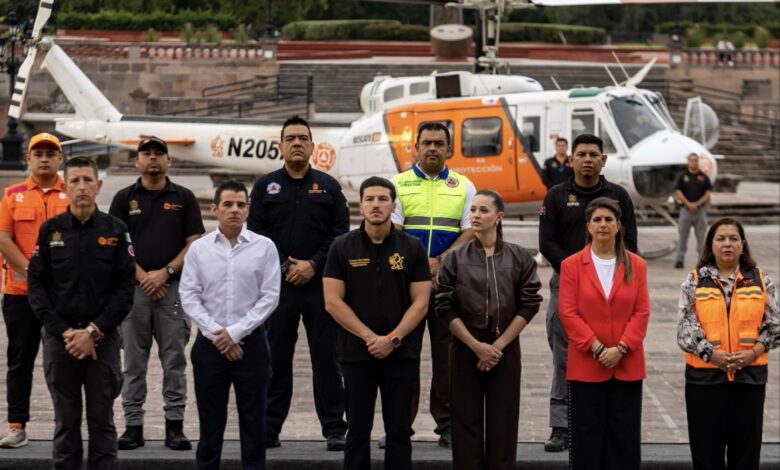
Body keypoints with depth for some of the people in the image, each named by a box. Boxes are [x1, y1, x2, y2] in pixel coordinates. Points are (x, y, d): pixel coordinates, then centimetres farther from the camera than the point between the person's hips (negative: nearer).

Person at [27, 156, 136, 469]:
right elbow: (37, 286, 2)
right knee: (66, 422, 6)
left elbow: (125, 289, -2)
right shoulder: (50, 230, 5)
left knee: (102, 421, 4)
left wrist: (93, 332, -10)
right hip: (59, 338, 1)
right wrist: (64, 332, -9)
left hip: (103, 338, -1)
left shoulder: (116, 231, 3)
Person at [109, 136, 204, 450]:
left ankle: (175, 425, 5)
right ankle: (133, 425, 8)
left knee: (174, 360, 1)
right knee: (134, 362, 4)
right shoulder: (124, 199, 7)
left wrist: (165, 272, -11)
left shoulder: (184, 198, 6)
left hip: (173, 288, 0)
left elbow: (195, 243, 1)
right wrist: (142, 276, -9)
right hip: (134, 290, 0)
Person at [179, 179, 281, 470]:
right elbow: (189, 296, -1)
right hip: (209, 344, 1)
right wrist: (216, 333, -10)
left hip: (251, 342, -1)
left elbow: (270, 296, -5)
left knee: (253, 420, 4)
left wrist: (235, 332, -10)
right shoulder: (198, 249, 2)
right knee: (210, 420, 8)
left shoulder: (264, 247, -2)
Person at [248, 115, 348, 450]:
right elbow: (255, 233, 1)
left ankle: (334, 429, 3)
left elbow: (340, 233, 2)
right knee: (275, 359, 3)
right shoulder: (265, 186, 8)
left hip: (320, 284, 0)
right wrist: (284, 266, -9)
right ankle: (269, 428, 9)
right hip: (277, 284, 0)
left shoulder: (328, 186, 9)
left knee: (326, 357, 0)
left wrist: (313, 264, -10)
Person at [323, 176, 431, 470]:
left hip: (401, 354, 0)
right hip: (356, 354, 0)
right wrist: (369, 337, -12)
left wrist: (392, 339, -13)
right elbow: (333, 302, -4)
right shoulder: (342, 248, 1)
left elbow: (420, 302, -1)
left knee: (399, 432, 4)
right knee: (358, 432, 5)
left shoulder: (412, 248, 2)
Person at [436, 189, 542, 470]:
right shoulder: (456, 259, 2)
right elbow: (445, 307, -1)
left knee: (503, 422, 1)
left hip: (505, 349, 0)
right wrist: (476, 345, -10)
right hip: (465, 349, 0)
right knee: (467, 421, 1)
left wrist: (498, 345, -8)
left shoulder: (520, 258, 2)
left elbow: (528, 306, -1)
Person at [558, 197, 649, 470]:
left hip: (627, 366, 1)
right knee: (587, 437, 2)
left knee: (625, 438, 4)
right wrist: (597, 348, -13)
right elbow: (568, 313, -5)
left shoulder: (636, 266, 6)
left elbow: (641, 312, 1)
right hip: (586, 367, -1)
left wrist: (620, 348, -12)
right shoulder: (572, 265, 1)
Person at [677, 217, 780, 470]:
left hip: (750, 374, 1)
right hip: (705, 374, -1)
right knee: (706, 448, 4)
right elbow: (686, 326, -4)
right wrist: (712, 355, -15)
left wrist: (752, 353, -11)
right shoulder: (695, 282, 2)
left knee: (746, 444, 6)